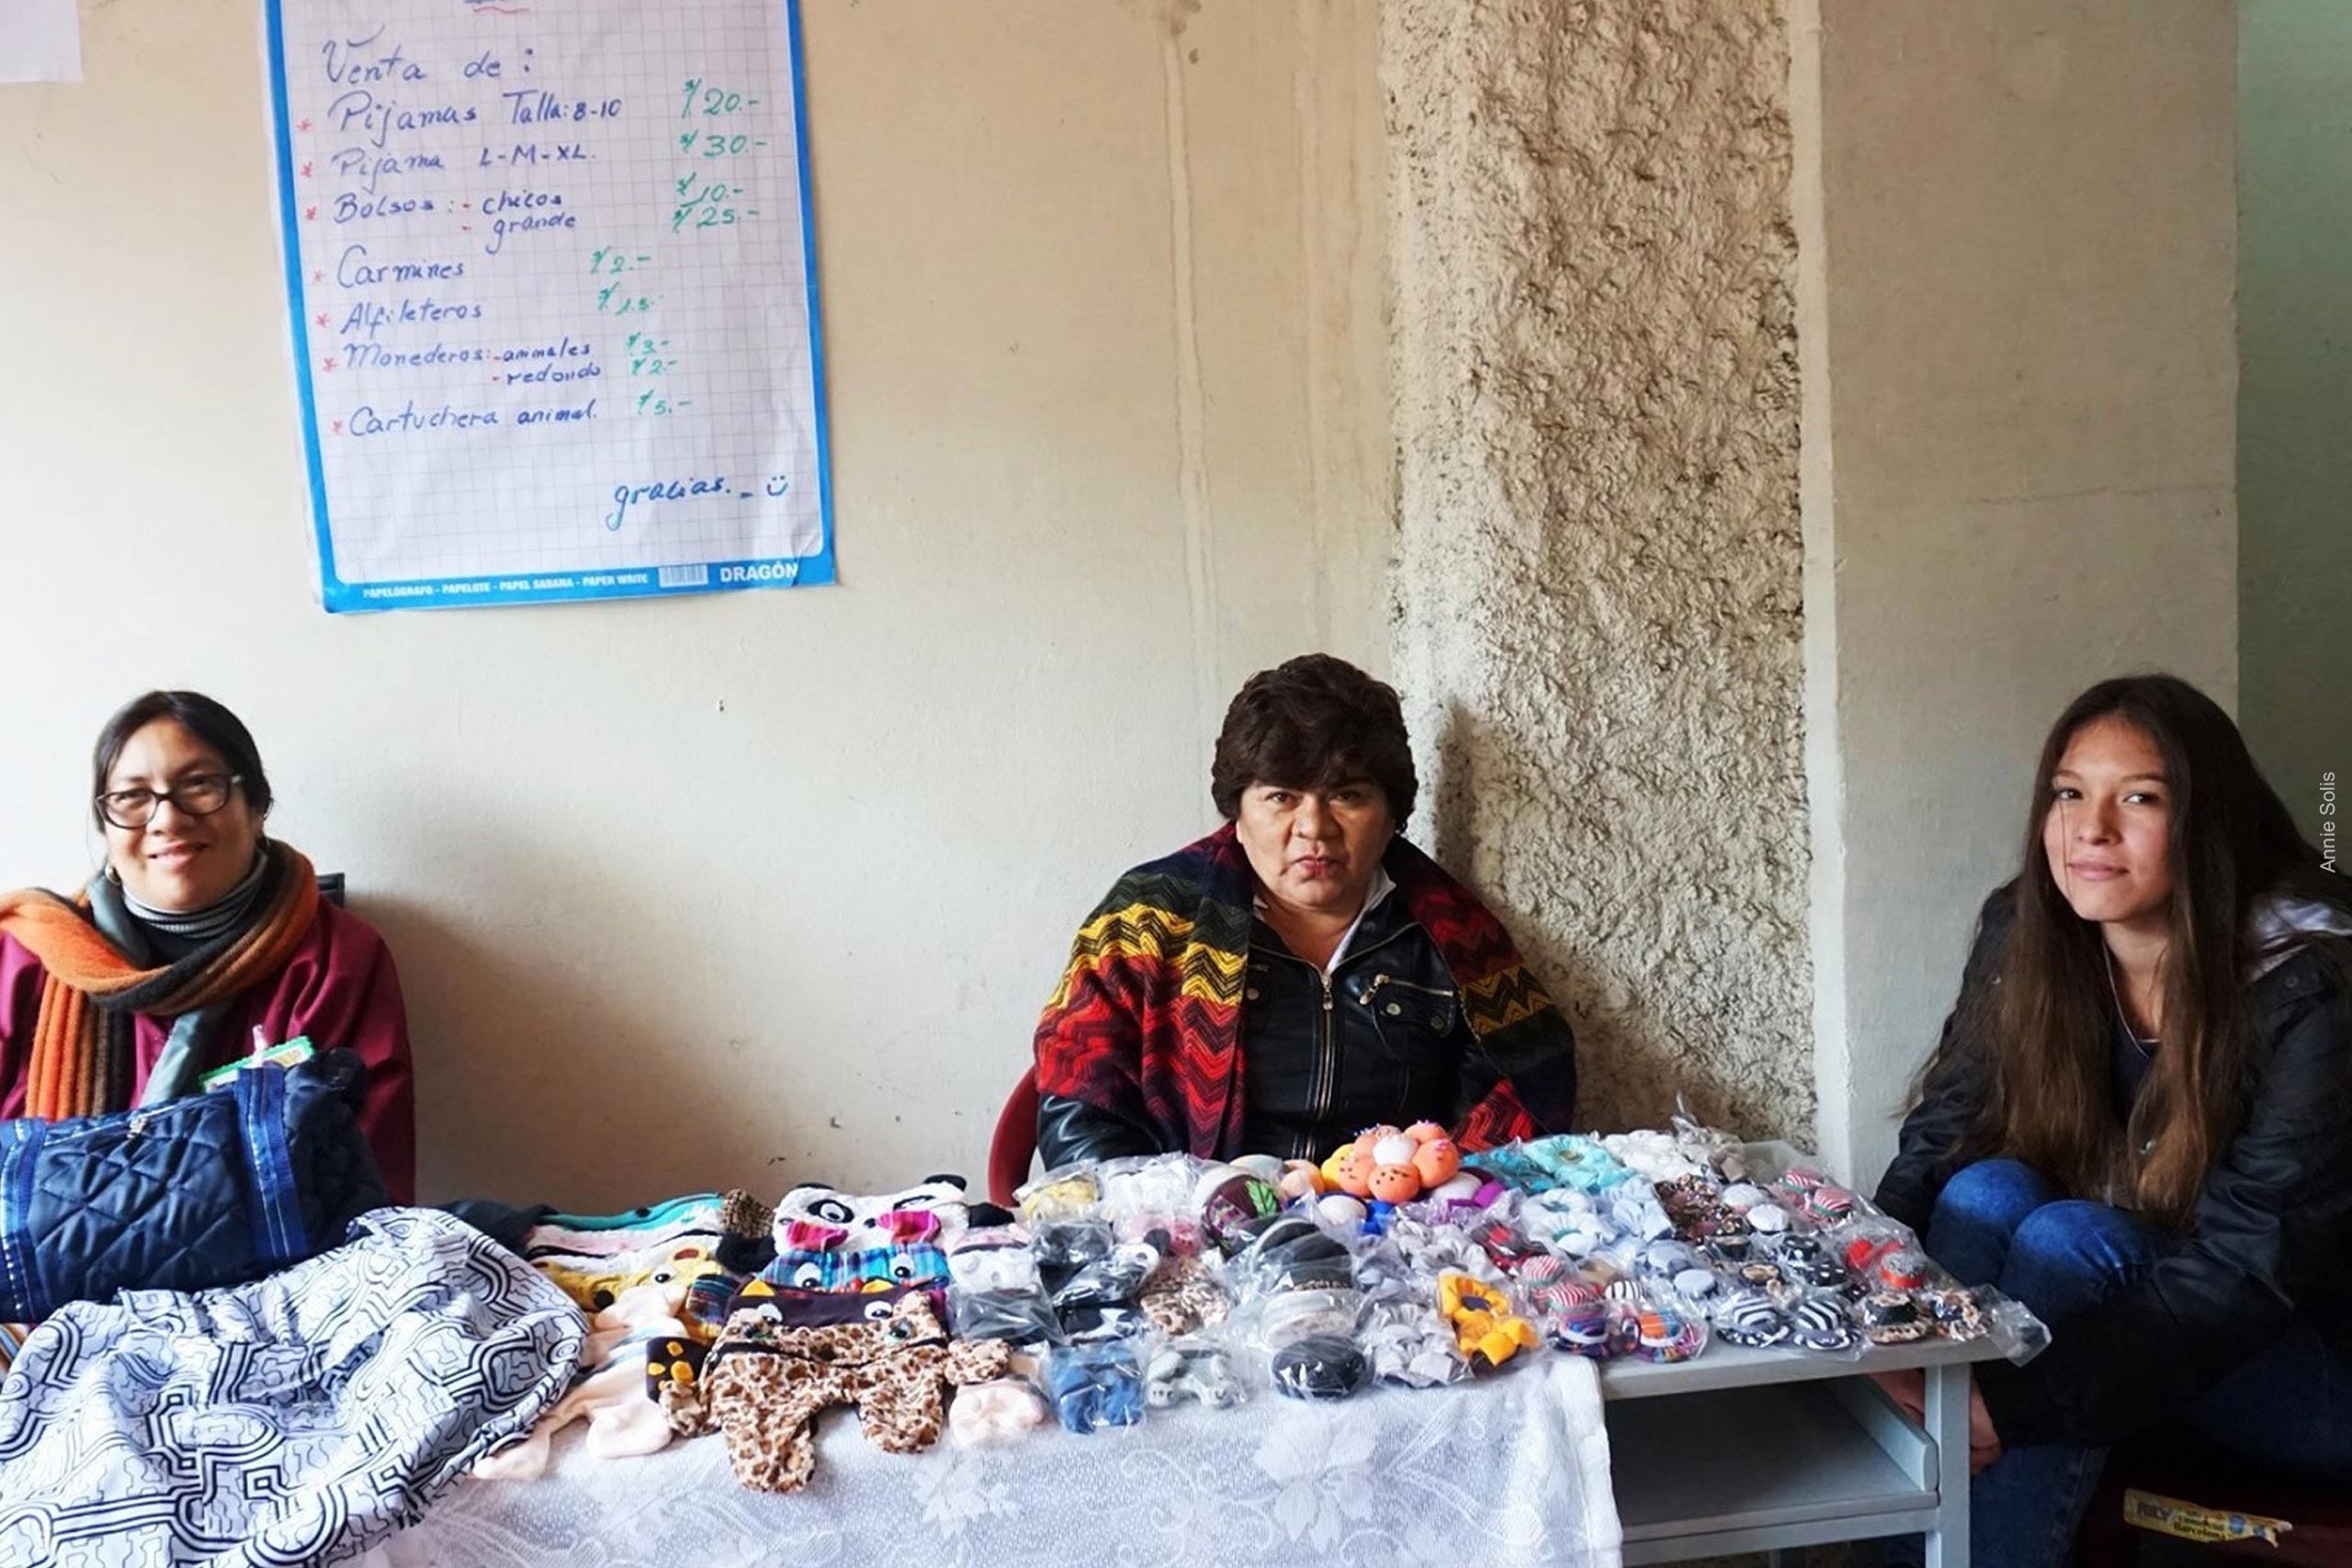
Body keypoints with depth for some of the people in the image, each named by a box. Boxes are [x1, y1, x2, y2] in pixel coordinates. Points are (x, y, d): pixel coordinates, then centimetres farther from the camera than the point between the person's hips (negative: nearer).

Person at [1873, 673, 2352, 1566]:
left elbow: (2249, 1273, -29)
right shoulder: (2020, 938, -9)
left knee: (2067, 1240, -29)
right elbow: (1936, 1144, -9)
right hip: (2124, 1294, 5)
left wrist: (2016, 1401, -39)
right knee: (1989, 1192, -24)